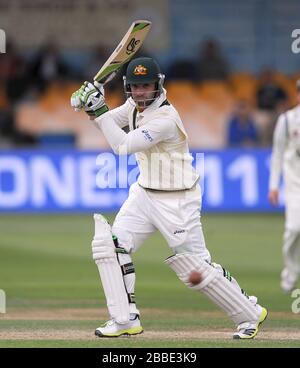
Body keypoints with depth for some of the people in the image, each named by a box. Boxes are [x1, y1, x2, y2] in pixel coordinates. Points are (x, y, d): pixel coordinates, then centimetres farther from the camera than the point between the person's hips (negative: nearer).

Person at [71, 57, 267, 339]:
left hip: (177, 201, -8)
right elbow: (108, 124, 13)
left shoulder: (165, 119, -26)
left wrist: (100, 110, -29)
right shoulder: (135, 105, 1)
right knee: (110, 244, -6)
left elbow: (123, 146, -29)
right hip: (144, 194, 8)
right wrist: (88, 106, -7)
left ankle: (250, 313, 14)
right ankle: (125, 320, 0)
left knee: (196, 269, -5)